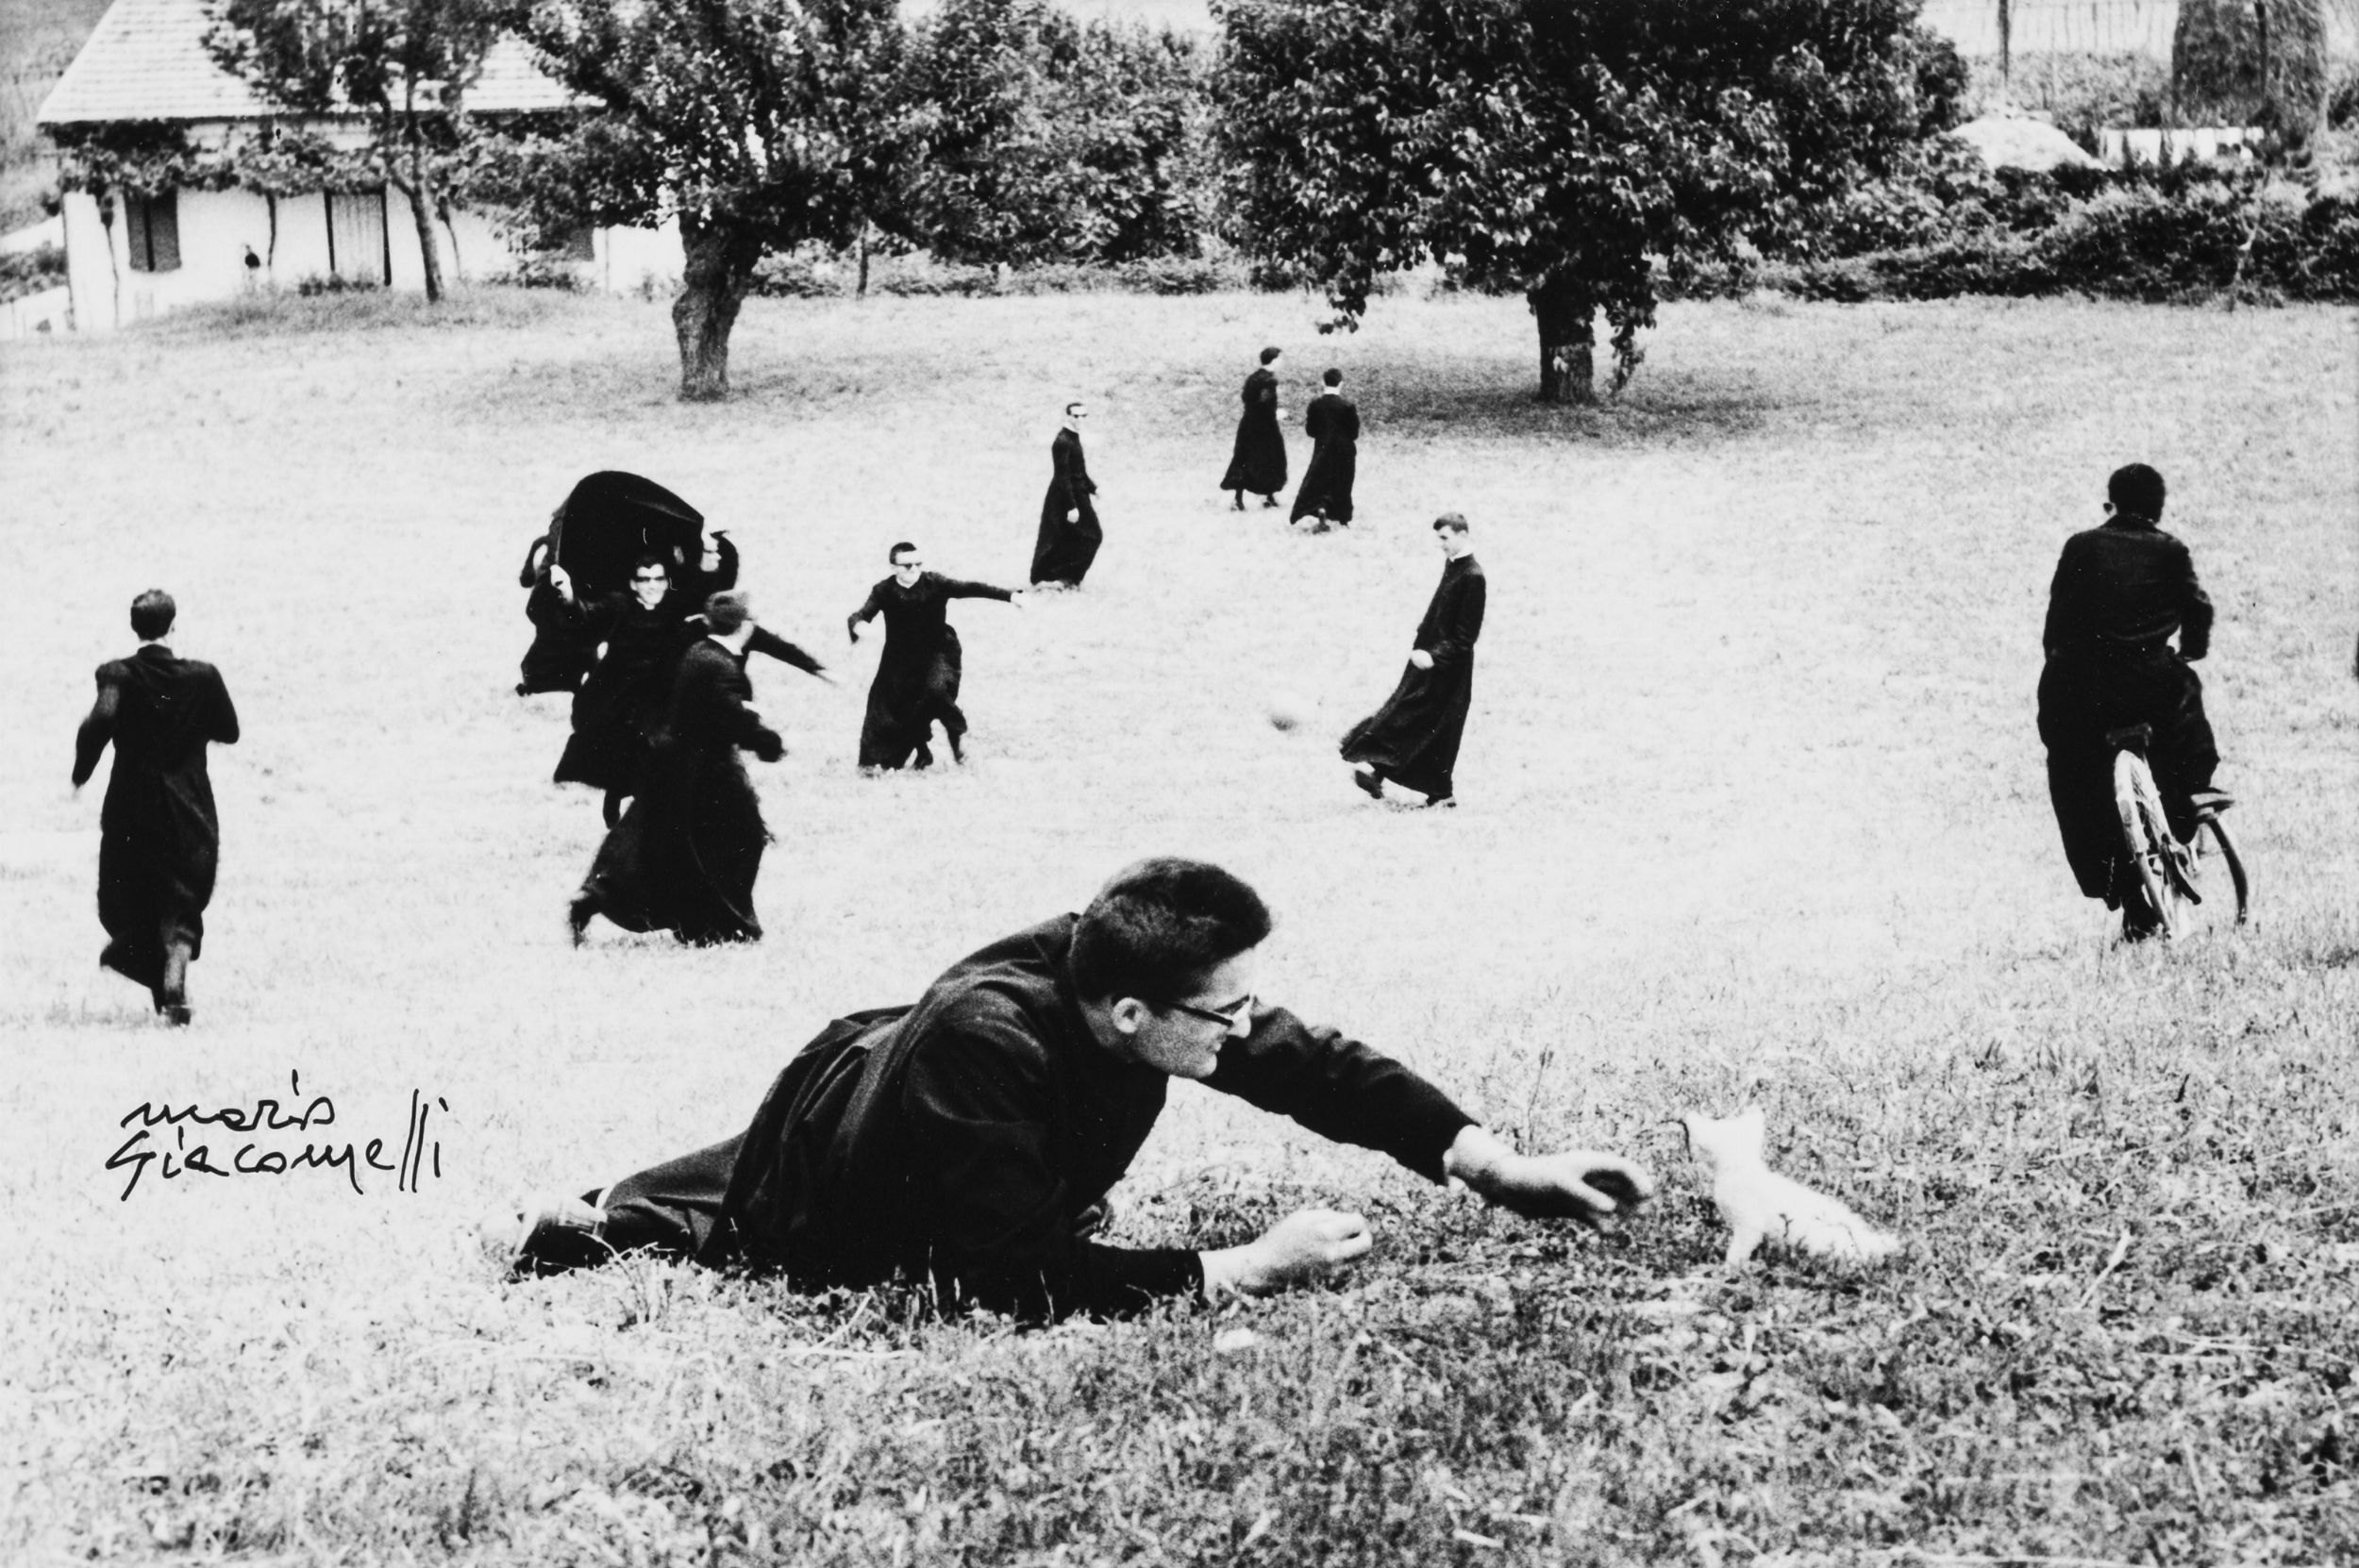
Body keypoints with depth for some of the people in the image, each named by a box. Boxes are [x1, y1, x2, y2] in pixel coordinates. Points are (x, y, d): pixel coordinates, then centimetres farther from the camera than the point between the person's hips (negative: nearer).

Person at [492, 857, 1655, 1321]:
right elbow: (1033, 1284, -48)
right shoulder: (985, 1044, -50)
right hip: (808, 1199, -7)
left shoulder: (1117, 970, -31)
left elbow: (1314, 1067, -20)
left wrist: (1502, 1168, -27)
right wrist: (1248, 1267, -46)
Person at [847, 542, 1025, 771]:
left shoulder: (934, 583, -13)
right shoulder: (884, 591, -10)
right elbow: (860, 615, -19)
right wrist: (857, 626, -47)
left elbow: (970, 589, -19)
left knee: (936, 689, -28)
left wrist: (1009, 596, -29)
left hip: (937, 653, -3)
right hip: (901, 658, 3)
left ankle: (958, 732, 1)